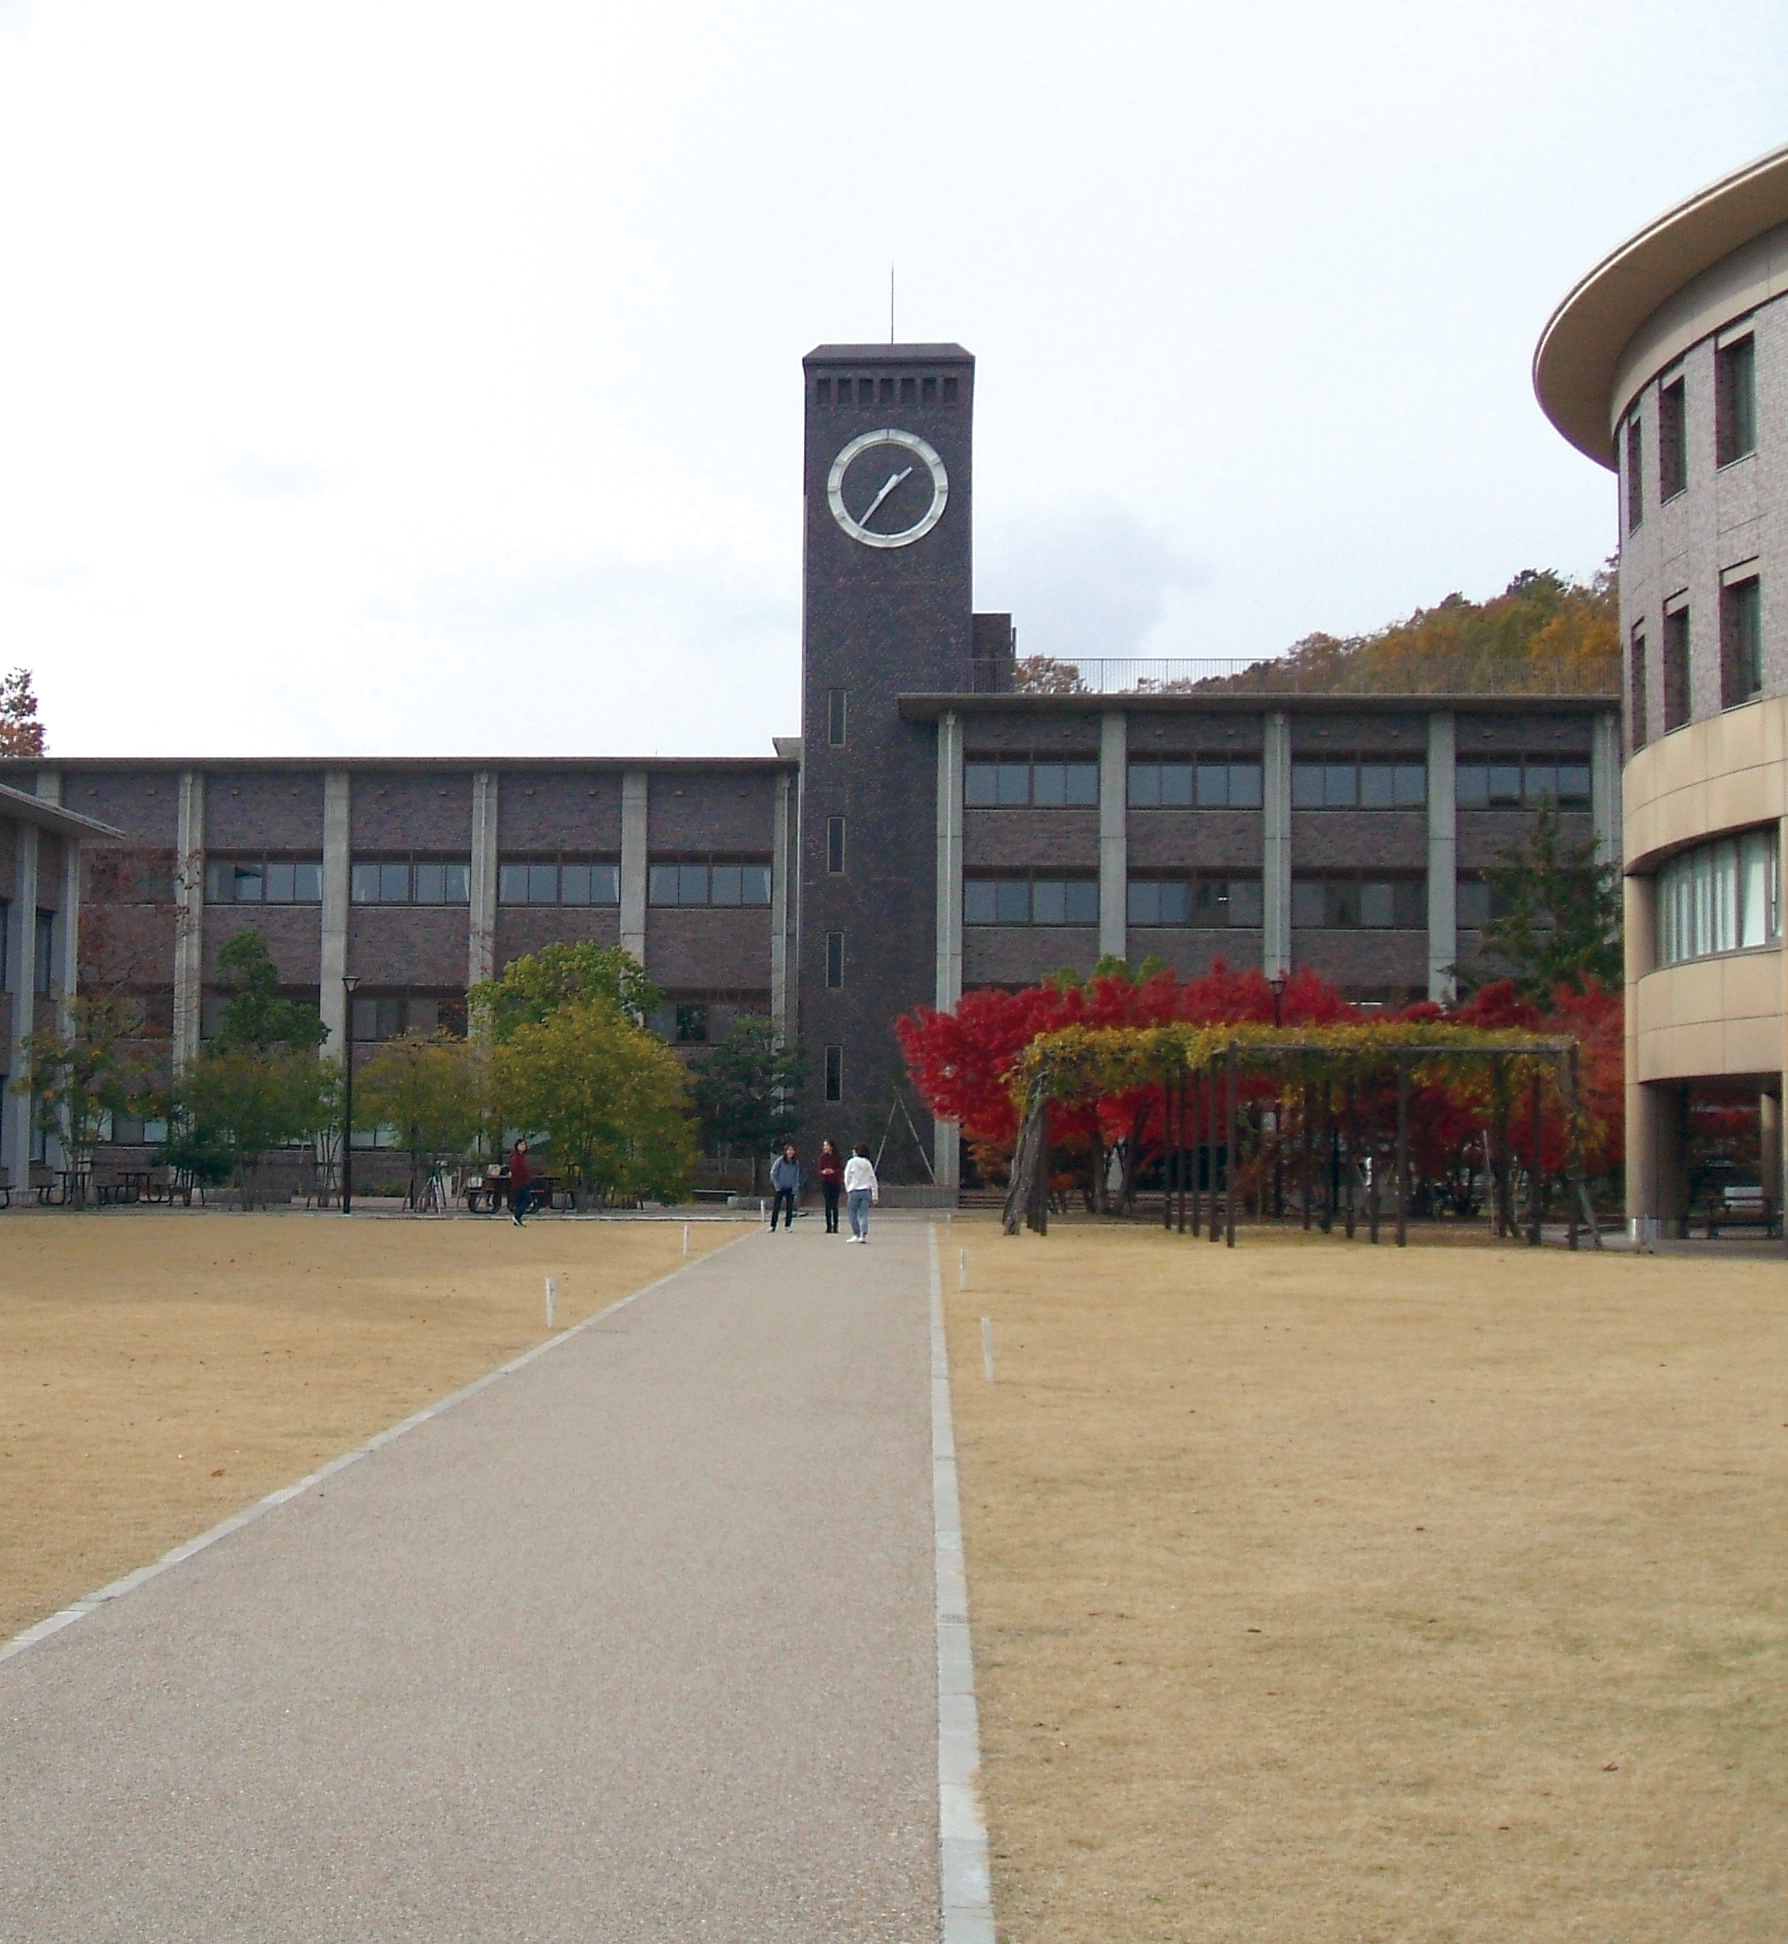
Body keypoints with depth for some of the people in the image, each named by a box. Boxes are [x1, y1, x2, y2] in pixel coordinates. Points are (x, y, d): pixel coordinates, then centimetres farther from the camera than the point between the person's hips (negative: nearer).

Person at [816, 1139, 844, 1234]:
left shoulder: (838, 1157, -2)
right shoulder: (822, 1157, 6)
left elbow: (841, 1169, -5)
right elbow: (819, 1170, 7)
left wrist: (833, 1171, -23)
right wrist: (823, 1172, -15)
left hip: (836, 1183, -2)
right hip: (826, 1183, 2)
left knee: (834, 1205, -4)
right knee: (828, 1205, 0)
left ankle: (835, 1227, 1)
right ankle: (828, 1226, 3)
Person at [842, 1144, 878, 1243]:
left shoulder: (851, 1162, 0)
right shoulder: (868, 1163, 10)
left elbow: (847, 1178, 0)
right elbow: (873, 1179, 11)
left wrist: (848, 1190, 11)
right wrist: (875, 1195, 15)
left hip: (854, 1191, -3)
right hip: (866, 1191, 3)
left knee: (853, 1214, 5)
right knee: (864, 1214, 1)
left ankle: (856, 1235, 2)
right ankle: (864, 1234, -12)